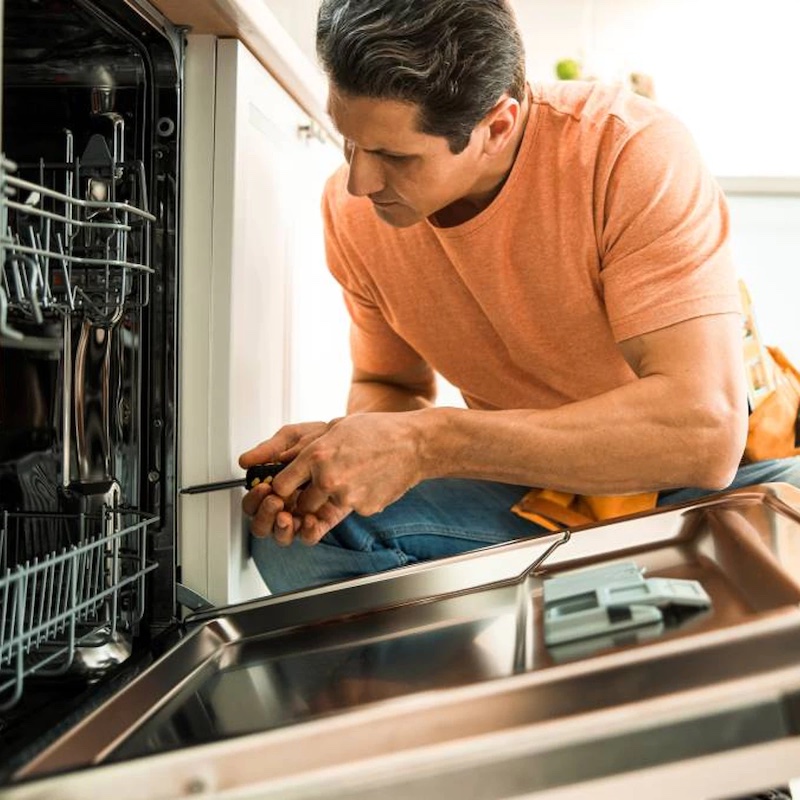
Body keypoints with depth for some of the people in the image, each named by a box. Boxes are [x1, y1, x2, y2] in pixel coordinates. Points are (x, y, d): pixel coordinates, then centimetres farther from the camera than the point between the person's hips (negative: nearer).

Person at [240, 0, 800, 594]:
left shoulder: (632, 151, -26)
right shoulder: (352, 209, -11)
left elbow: (705, 431, -34)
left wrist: (430, 442, -36)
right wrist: (342, 447, -20)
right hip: (530, 484, 4)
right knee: (299, 535, -18)